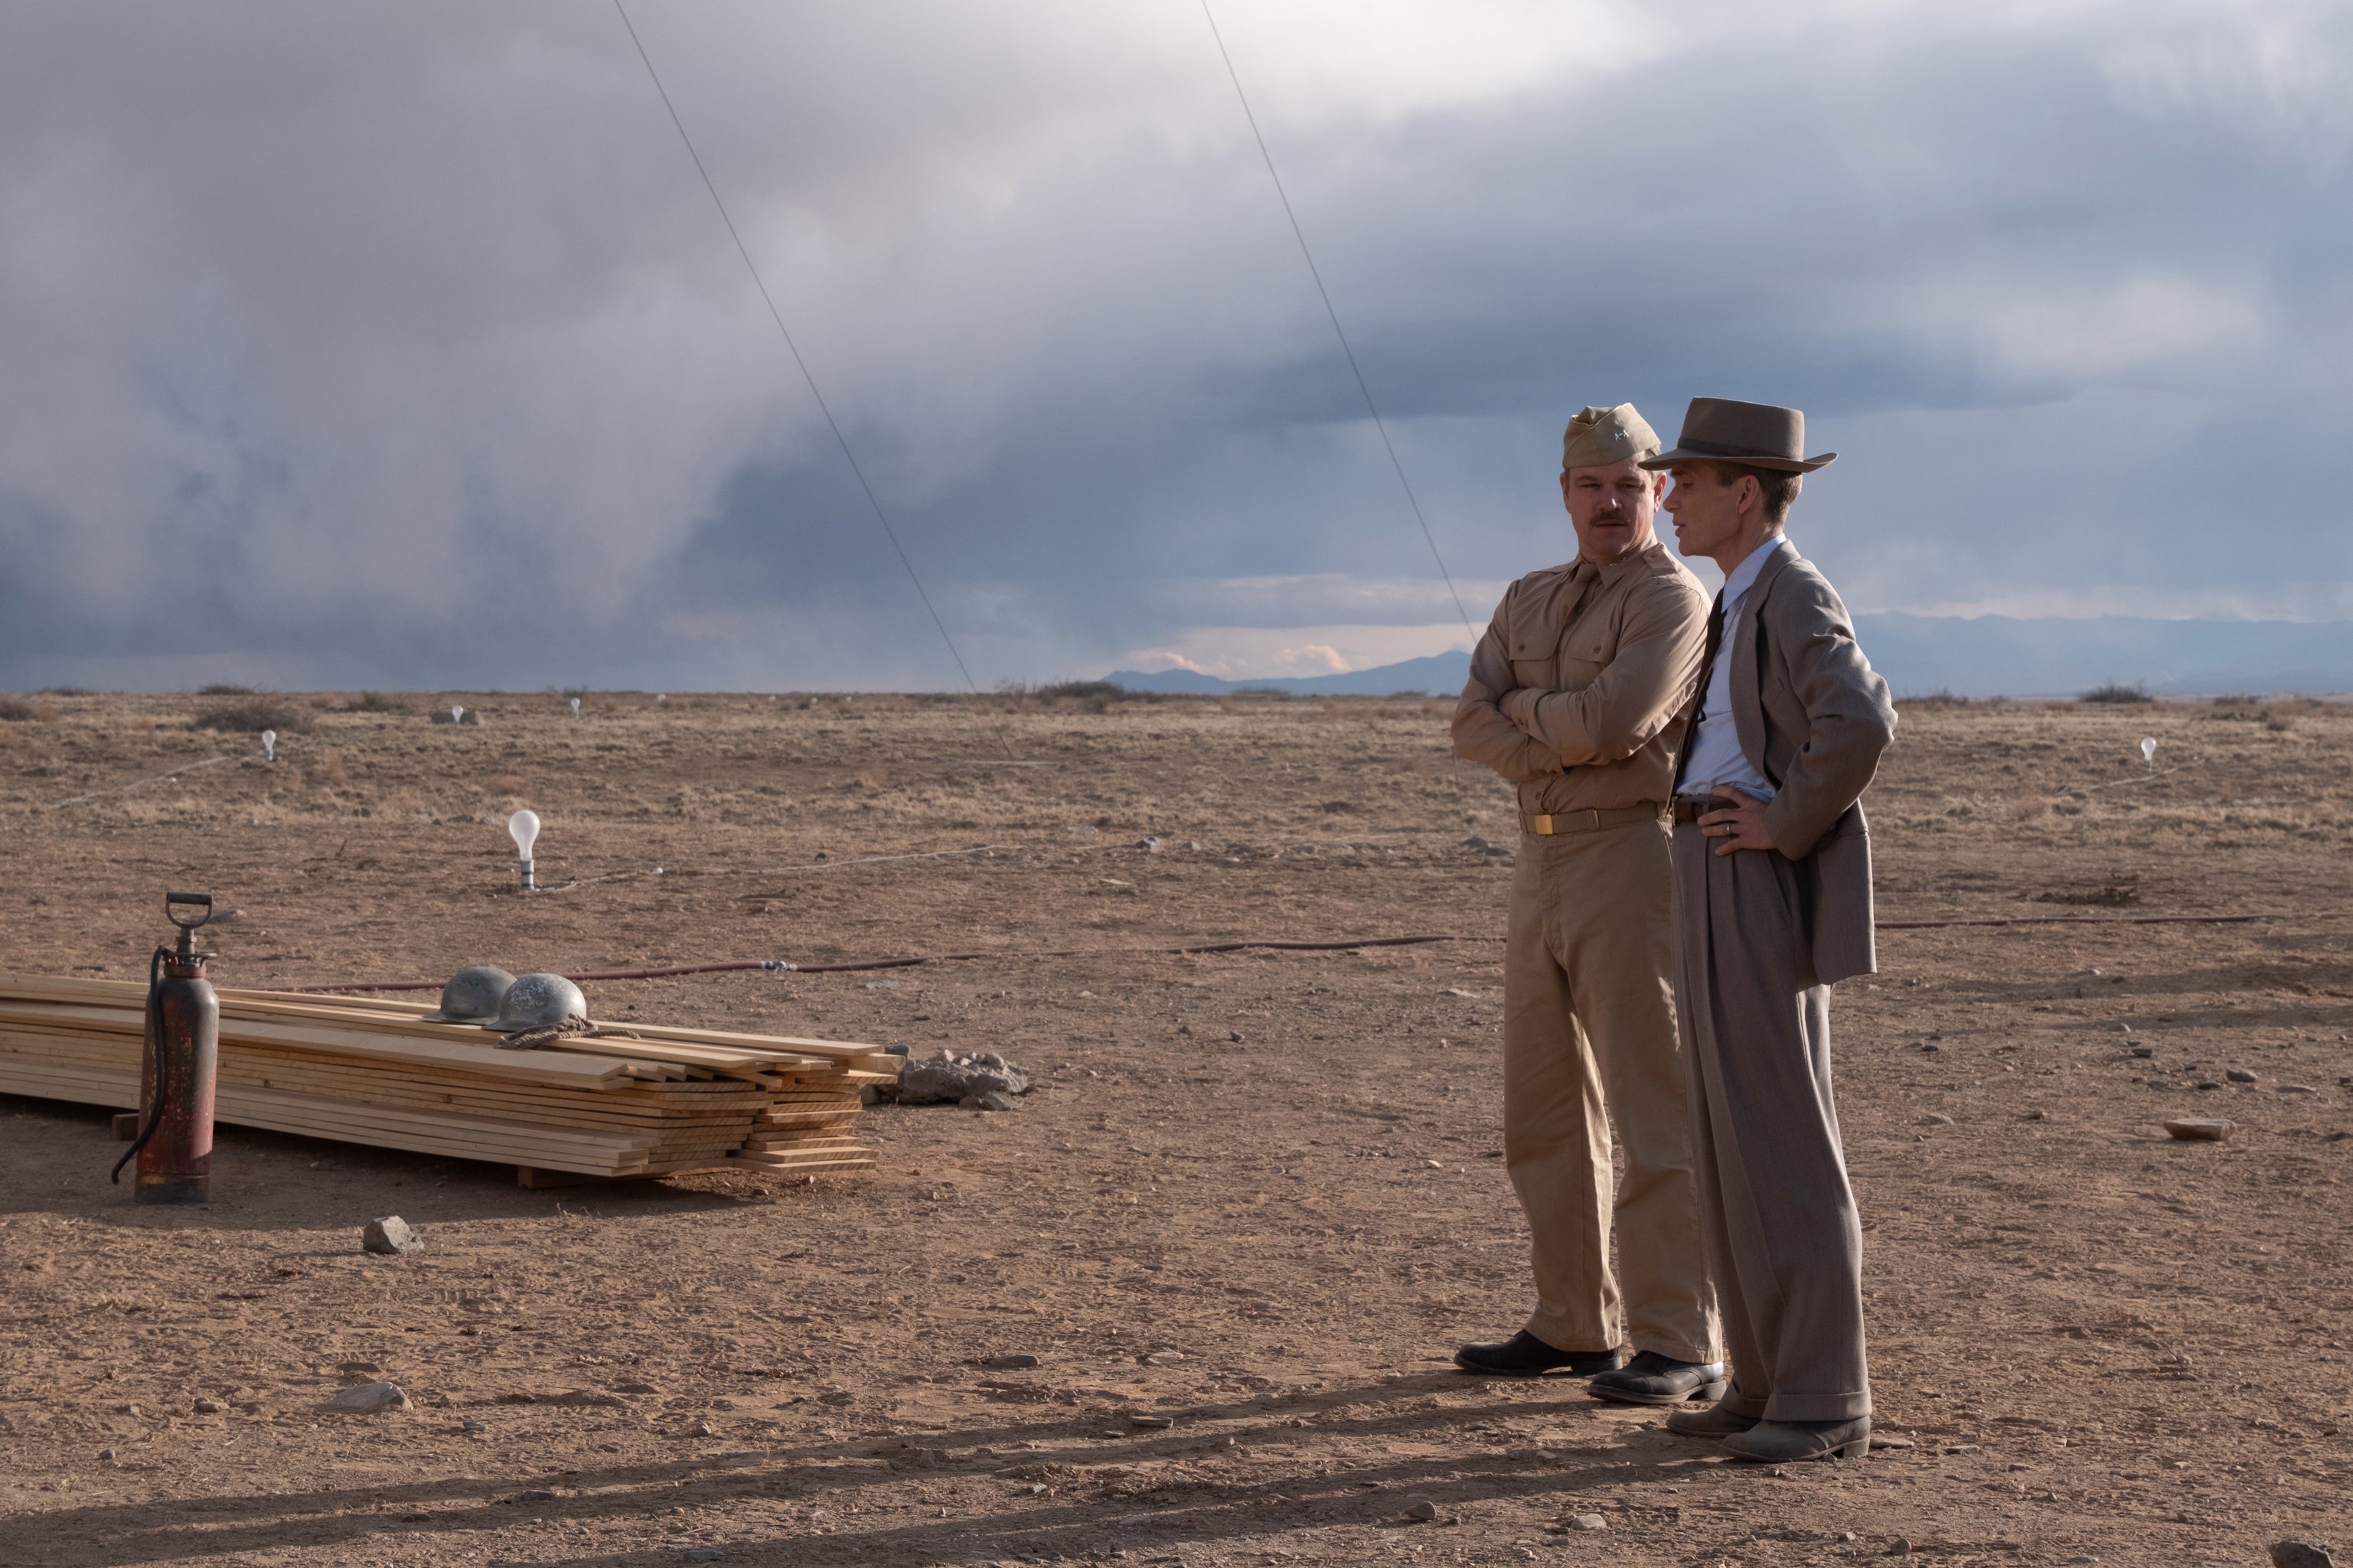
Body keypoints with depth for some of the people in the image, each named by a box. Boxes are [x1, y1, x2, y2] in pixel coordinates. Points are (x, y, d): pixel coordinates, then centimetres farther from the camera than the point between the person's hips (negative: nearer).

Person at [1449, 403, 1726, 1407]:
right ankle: (1575, 1326, 21)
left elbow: (1612, 721, -21)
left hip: (1632, 858, -8)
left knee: (1652, 1113, -7)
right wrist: (1558, 749, -13)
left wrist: (1523, 706, -4)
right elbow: (1474, 726, 4)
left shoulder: (1674, 600, -7)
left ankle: (1680, 1347, -4)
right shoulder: (1530, 600, 16)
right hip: (1542, 864, 8)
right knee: (1545, 1111, 11)